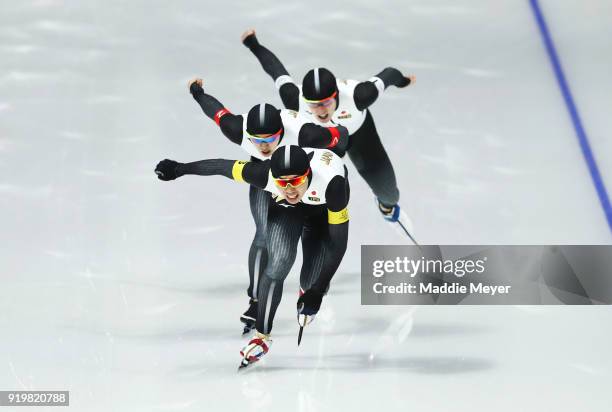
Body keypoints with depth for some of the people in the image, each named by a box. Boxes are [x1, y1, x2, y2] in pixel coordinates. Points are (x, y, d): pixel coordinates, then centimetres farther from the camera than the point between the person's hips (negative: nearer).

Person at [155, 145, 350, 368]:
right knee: (279, 262, -24)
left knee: (312, 283, -8)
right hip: (284, 208, 1)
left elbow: (339, 243, -34)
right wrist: (178, 169, -7)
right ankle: (261, 335, -5)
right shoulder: (265, 173, -38)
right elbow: (223, 166, -20)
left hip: (324, 209, -1)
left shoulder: (332, 182, -42)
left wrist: (318, 290, -37)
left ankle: (307, 290, 33)